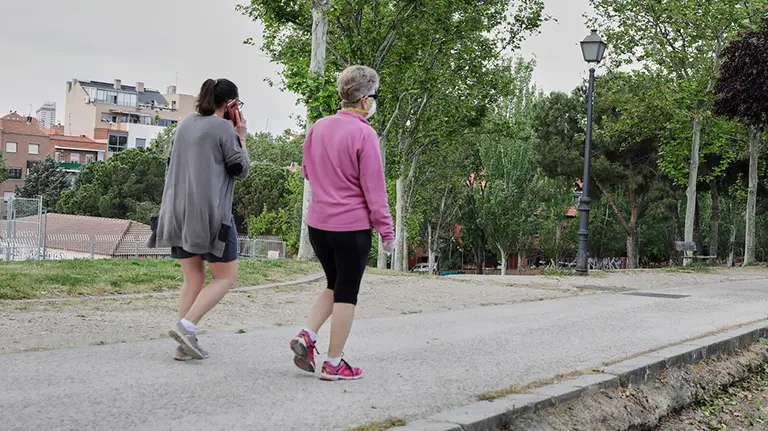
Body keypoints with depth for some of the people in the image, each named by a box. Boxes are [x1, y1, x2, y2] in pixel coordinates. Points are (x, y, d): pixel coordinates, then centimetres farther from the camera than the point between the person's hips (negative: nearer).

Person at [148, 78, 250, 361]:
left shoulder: (184, 125, 14)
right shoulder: (224, 128, -8)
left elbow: (172, 165, 20)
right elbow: (240, 170, -3)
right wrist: (242, 138, 6)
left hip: (179, 213, 8)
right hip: (209, 213, -7)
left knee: (193, 279, 13)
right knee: (226, 276, 5)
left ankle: (185, 346, 8)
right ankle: (186, 326, -9)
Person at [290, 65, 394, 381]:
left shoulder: (318, 128, 6)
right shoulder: (364, 133, -14)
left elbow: (308, 172, 19)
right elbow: (374, 186, -13)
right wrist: (386, 229, -6)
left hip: (317, 223, 6)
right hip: (352, 226, -6)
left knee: (335, 286, 22)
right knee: (347, 294, 5)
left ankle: (307, 335, 6)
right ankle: (333, 364, 10)